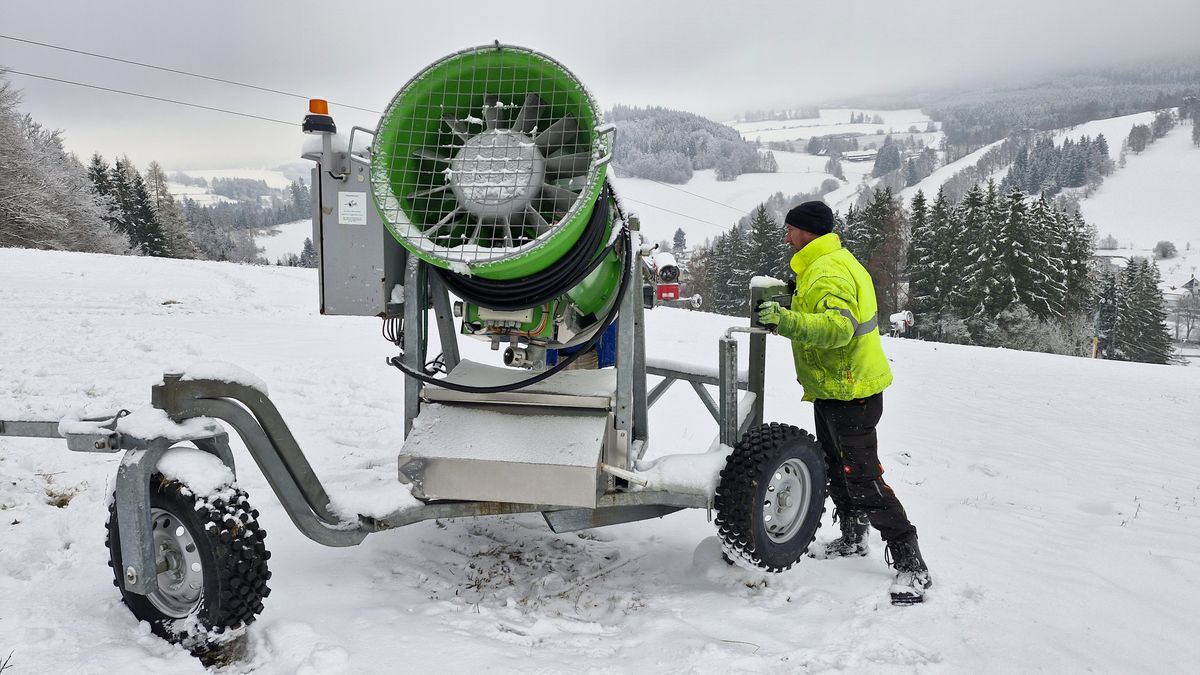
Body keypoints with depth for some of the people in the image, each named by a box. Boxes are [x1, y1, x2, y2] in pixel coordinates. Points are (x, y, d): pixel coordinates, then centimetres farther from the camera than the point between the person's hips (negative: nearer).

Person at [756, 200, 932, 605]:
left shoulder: (828, 274, -22)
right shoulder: (835, 261, 13)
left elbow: (839, 326, -38)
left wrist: (789, 322, -48)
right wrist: (788, 313, 7)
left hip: (849, 393, -11)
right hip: (836, 389, 11)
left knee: (863, 479, -10)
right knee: (836, 469, 23)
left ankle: (911, 566, -5)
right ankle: (853, 538, 39)